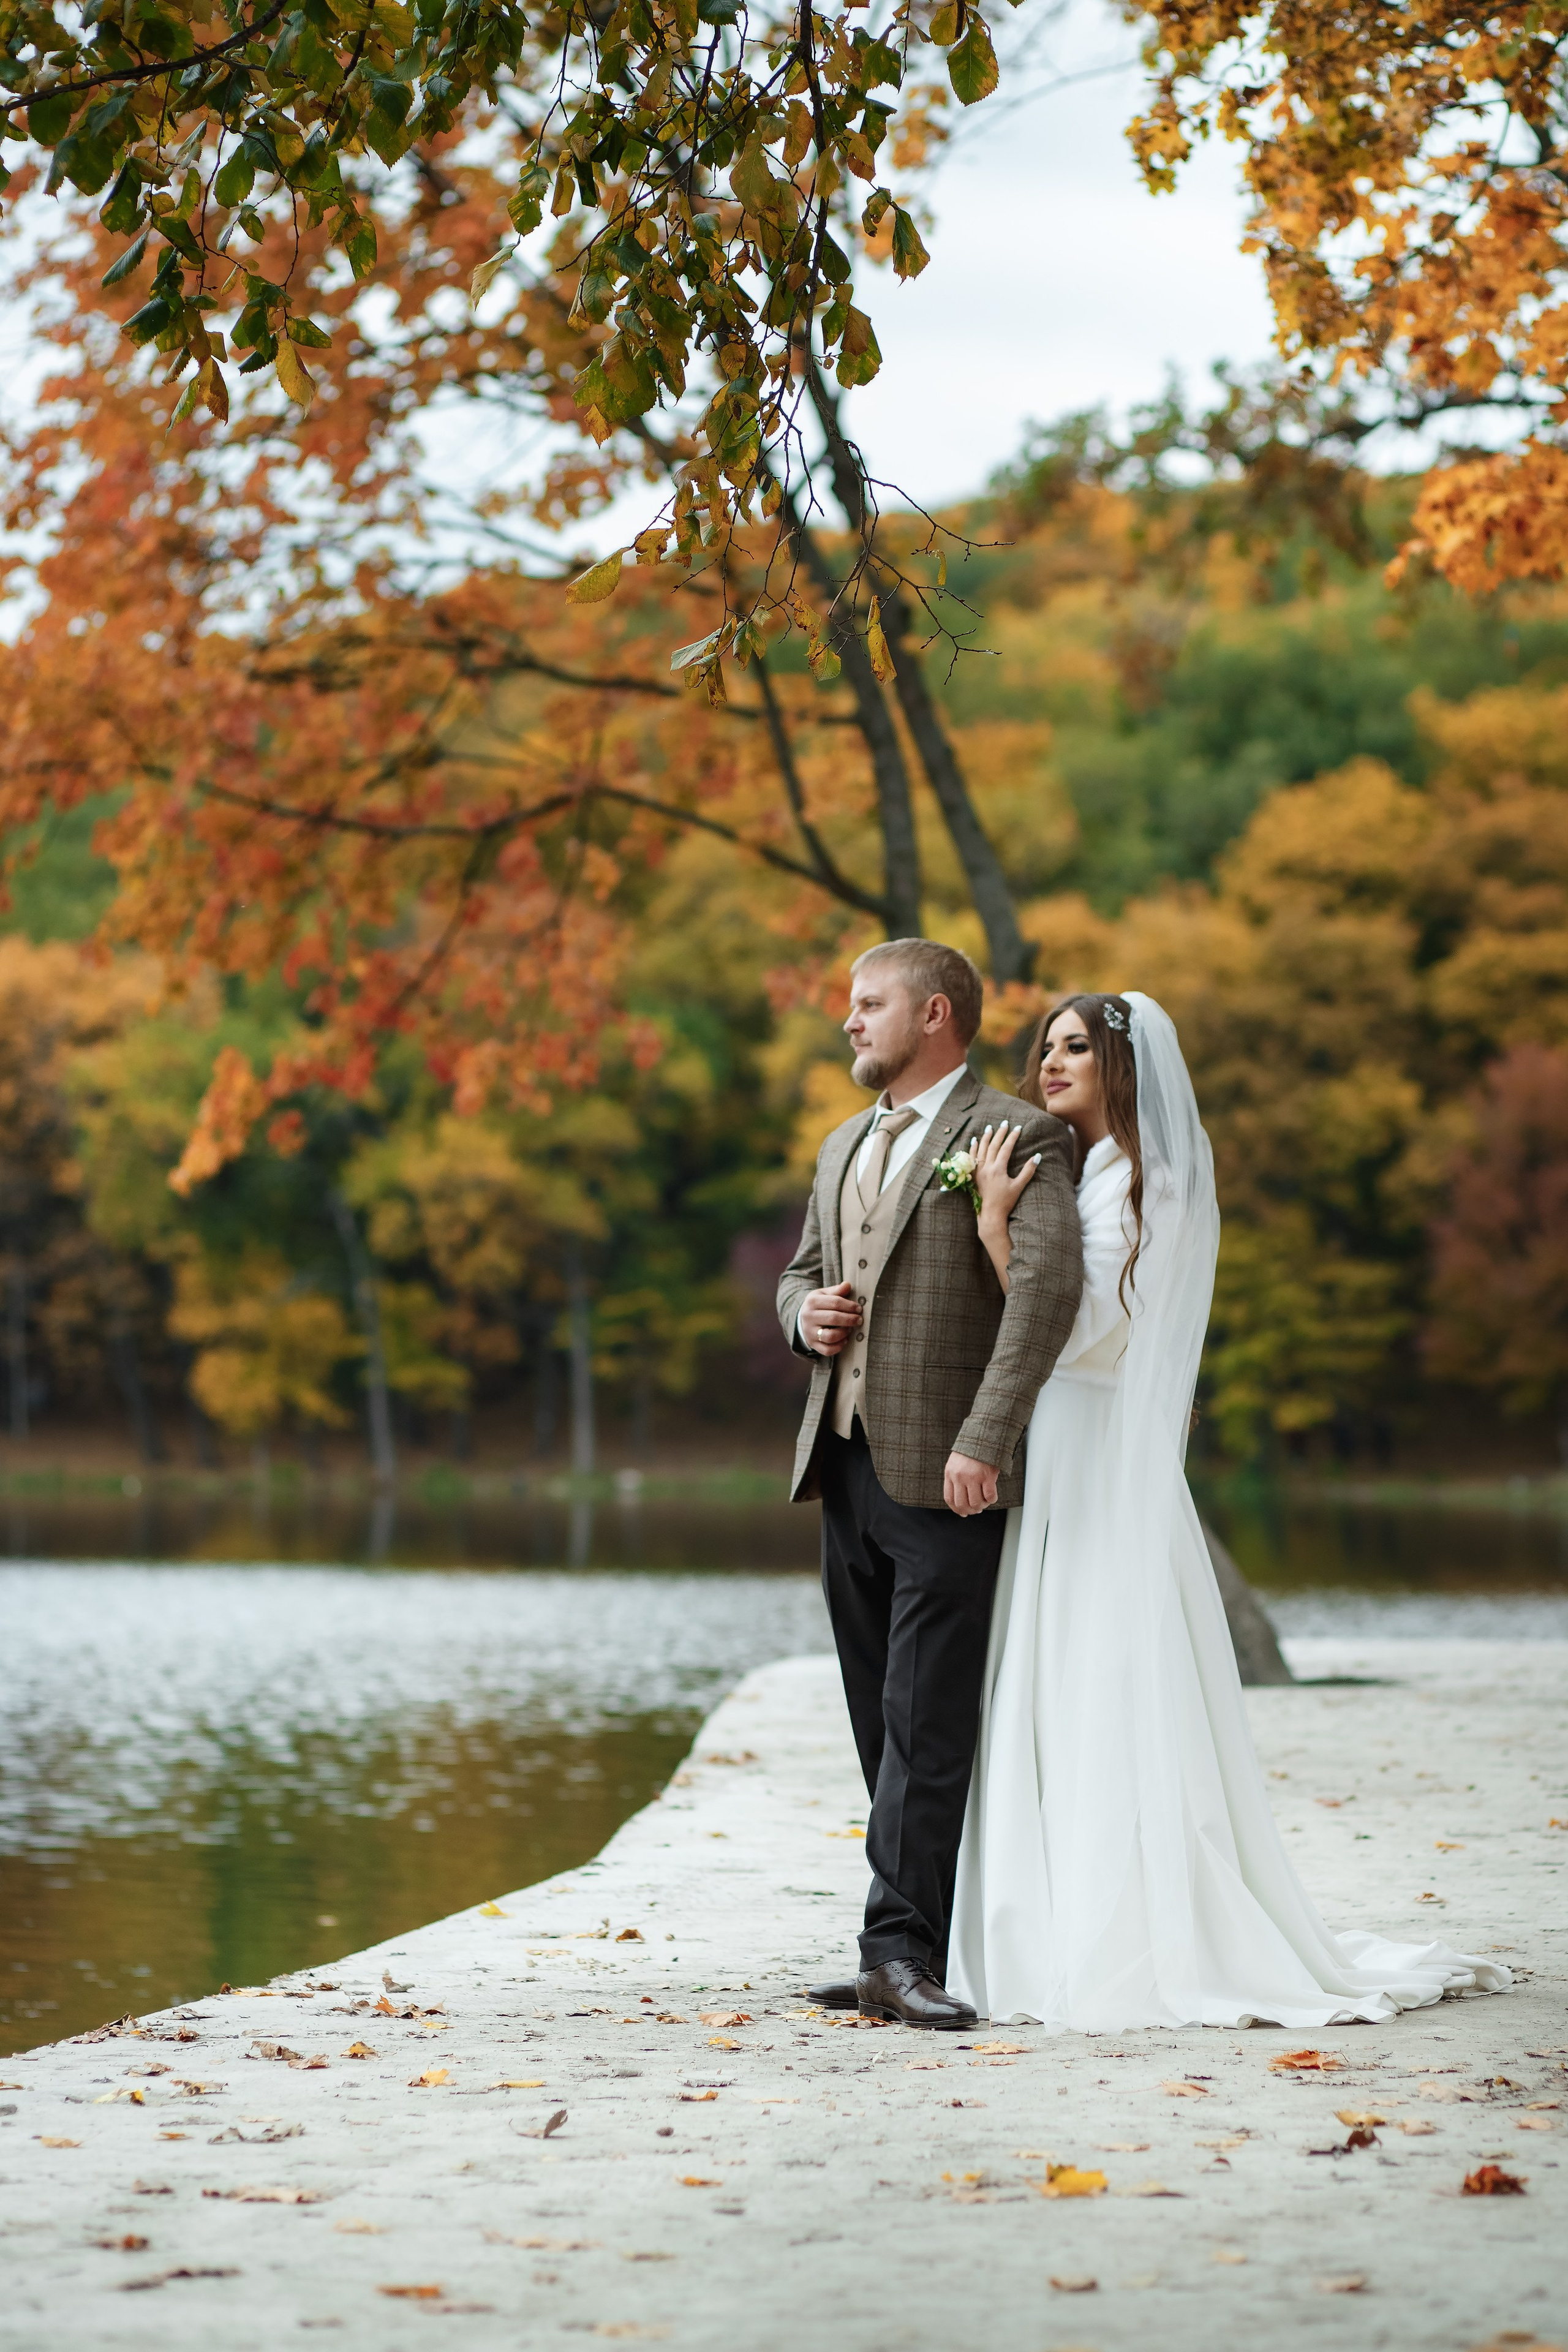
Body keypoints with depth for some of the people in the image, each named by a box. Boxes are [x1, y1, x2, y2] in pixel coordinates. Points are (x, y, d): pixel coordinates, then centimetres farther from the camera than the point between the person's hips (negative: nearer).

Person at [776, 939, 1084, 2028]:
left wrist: (984, 1441, -26)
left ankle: (902, 1950, -12)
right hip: (846, 1463, 8)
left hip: (945, 1476, -8)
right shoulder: (844, 1148, 21)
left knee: (927, 1723, -11)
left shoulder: (1018, 1138, -6)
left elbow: (1051, 1286, -19)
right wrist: (806, 1313, 4)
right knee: (887, 1723, 9)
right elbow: (801, 1273, 31)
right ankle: (928, 1938, 14)